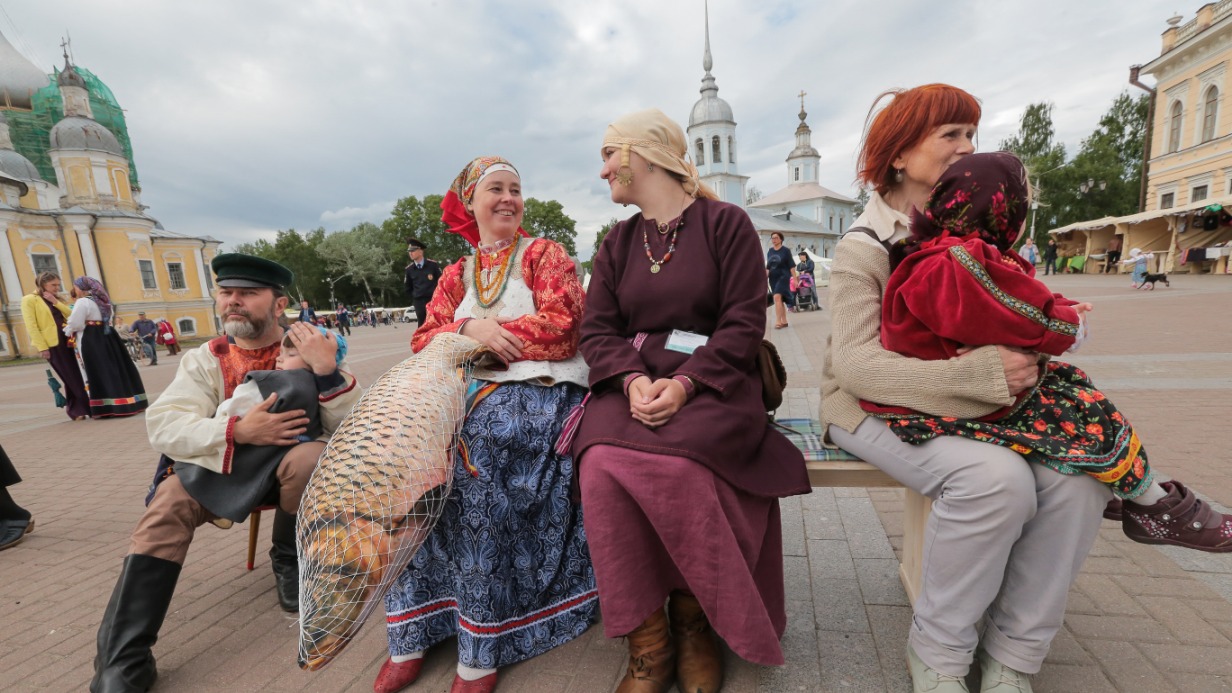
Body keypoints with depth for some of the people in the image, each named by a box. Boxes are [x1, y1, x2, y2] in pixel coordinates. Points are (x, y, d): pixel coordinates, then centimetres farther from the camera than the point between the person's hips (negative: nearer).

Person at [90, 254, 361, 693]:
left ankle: (289, 561, -3)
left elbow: (350, 428, -17)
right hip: (223, 467, 3)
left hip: (288, 465, -2)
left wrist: (326, 370, -33)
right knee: (169, 502, -24)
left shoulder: (306, 350, -9)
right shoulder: (205, 358, -1)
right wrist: (237, 431, -29)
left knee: (313, 458, -33)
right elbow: (162, 426, -12)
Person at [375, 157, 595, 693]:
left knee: (471, 454, -29)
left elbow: (561, 326, -8)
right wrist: (470, 328, -11)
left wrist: (485, 333, -7)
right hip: (473, 389, 5)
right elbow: (424, 341, 10)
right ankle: (410, 636, -6)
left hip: (538, 390, -4)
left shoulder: (545, 255, 8)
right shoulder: (457, 276, 19)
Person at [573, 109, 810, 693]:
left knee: (677, 465, -31)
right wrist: (633, 379, -14)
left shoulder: (725, 223, 4)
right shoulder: (617, 242, 17)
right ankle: (647, 640, -8)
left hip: (711, 381, -3)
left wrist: (684, 382, -19)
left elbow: (743, 324, -5)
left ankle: (694, 622, -1)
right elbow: (597, 331, 7)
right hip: (634, 381, 4)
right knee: (602, 463, -26)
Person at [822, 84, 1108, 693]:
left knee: (1077, 473, -17)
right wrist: (981, 376, -27)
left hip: (969, 406, 6)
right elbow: (855, 364, -20)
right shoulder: (863, 248, -9)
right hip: (876, 408, -6)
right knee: (996, 476, -29)